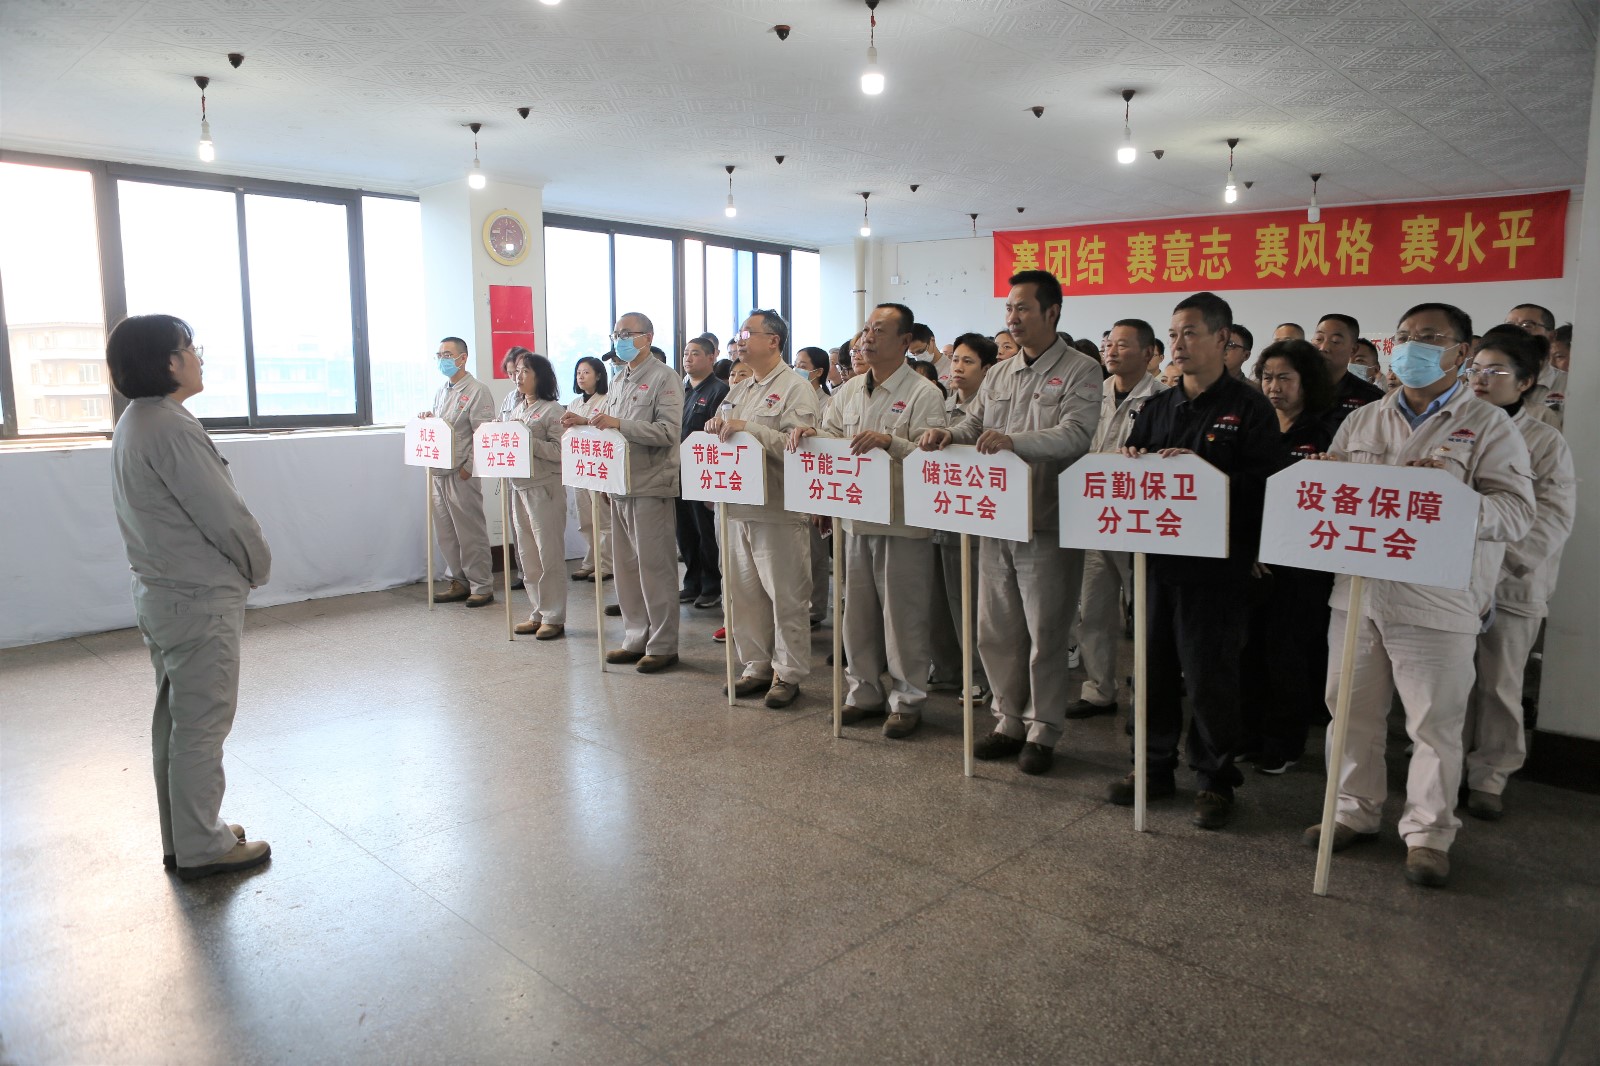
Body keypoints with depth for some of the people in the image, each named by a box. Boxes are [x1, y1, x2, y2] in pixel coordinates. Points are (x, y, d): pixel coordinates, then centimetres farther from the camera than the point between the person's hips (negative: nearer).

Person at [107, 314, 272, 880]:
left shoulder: (133, 424, 11)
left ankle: (184, 835, 29)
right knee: (202, 726, 1)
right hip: (201, 599, -10)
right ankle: (203, 847, 13)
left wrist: (239, 568, 11)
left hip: (160, 593, 10)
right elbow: (226, 516, -20)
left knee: (175, 720, 17)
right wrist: (259, 568, -3)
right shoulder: (171, 428, -20)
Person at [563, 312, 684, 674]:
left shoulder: (664, 378, -6)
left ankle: (663, 644, 7)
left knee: (655, 568, -2)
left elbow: (668, 431, -17)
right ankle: (636, 639, 22)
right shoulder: (619, 381, 18)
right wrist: (584, 424, 4)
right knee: (626, 567, 12)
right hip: (620, 485, 8)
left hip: (651, 486, -8)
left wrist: (619, 424, -23)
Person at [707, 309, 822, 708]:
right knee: (743, 592, 13)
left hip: (778, 510, -8)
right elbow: (727, 437, 23)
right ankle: (756, 666, 26)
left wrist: (747, 427, -21)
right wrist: (718, 427, 0)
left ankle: (788, 673, 13)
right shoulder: (740, 390, 17)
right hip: (739, 507, 8)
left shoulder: (796, 388, -8)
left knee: (785, 597, 1)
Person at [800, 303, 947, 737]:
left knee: (902, 614, 2)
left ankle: (907, 700, 15)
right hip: (855, 518, 6)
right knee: (856, 610, 13)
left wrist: (889, 441, -28)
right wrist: (809, 432, -5)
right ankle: (863, 692, 27)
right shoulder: (849, 391, 14)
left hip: (902, 522, -6)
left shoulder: (924, 393, -6)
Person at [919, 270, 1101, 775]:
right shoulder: (998, 374, 15)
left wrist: (1013, 441, -33)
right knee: (996, 629, 12)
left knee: (1044, 633, 3)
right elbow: (973, 425, 14)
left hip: (1047, 523, -6)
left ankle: (1042, 729, 17)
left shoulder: (1079, 370, -5)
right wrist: (948, 435, -10)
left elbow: (1075, 436, -19)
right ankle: (1008, 719, 27)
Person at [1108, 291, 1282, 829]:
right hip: (1157, 555, 5)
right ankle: (1155, 765, 27)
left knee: (1209, 674, 3)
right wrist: (1132, 463, -8)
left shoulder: (1248, 407, -3)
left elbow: (1261, 482, -13)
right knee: (1153, 666, 12)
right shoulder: (1157, 407, 14)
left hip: (1216, 564, -5)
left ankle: (1216, 779, 19)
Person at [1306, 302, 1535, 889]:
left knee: (1435, 725, 4)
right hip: (1358, 592, 4)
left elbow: (1517, 511, -8)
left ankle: (1428, 833, 20)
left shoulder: (1488, 425, 1)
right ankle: (1355, 812, 28)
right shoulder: (1361, 421, 14)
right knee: (1351, 711, 12)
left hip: (1437, 603, -4)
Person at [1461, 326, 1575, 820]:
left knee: (1499, 686, 5)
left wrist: (1498, 562, -18)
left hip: (1511, 585, -2)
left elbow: (1552, 518, -6)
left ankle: (1489, 777, 18)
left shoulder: (1546, 442, 1)